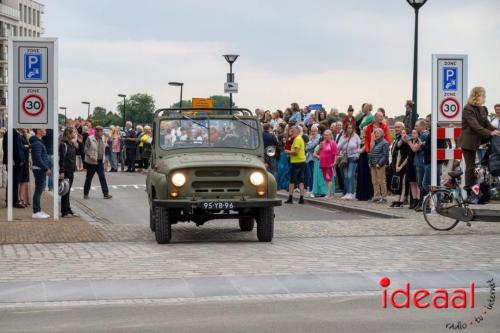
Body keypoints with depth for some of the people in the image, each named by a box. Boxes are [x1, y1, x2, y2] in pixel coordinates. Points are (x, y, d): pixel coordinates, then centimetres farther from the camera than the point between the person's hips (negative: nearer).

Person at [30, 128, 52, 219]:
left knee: (39, 190, 14)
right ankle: (36, 212, -4)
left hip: (41, 169, 10)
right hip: (39, 169, -10)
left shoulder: (39, 142, 16)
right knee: (38, 190, -7)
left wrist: (47, 167, 16)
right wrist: (46, 169, -21)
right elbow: (38, 158, -22)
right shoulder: (37, 143, -17)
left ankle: (38, 210, 20)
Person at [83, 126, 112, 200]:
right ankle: (85, 194, 18)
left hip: (100, 162, 5)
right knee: (89, 178, 6)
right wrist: (90, 156, -25)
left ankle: (106, 193, -2)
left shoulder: (101, 140, 8)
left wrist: (104, 159, 13)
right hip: (92, 162, -5)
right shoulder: (90, 139, -10)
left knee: (102, 178, -1)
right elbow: (86, 149, -12)